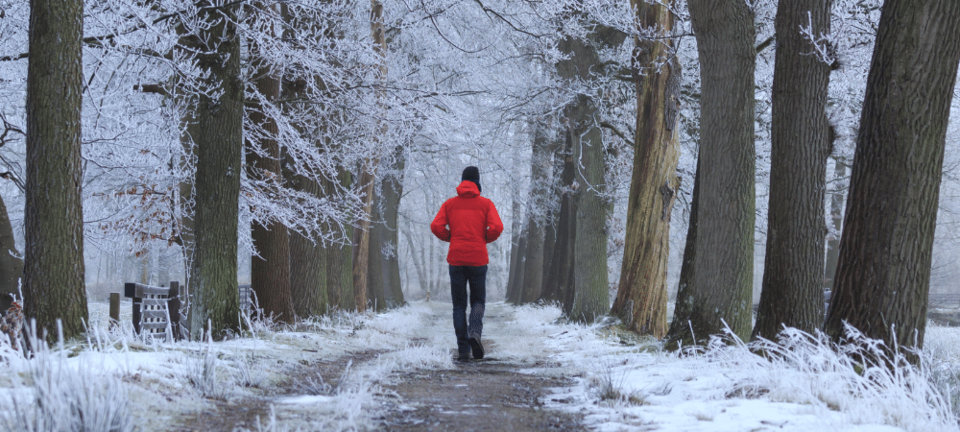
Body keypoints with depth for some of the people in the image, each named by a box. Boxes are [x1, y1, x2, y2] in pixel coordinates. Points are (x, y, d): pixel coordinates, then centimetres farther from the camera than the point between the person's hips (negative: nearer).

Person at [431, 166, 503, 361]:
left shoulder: (450, 204, 7)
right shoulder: (486, 204, 3)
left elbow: (436, 226, -5)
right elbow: (497, 227, -10)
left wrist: (450, 238, 12)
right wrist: (485, 239, 8)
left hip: (456, 259, 1)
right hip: (478, 259, -1)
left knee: (459, 305, 8)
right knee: (478, 301, 12)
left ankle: (463, 349, -1)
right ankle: (475, 331, -17)